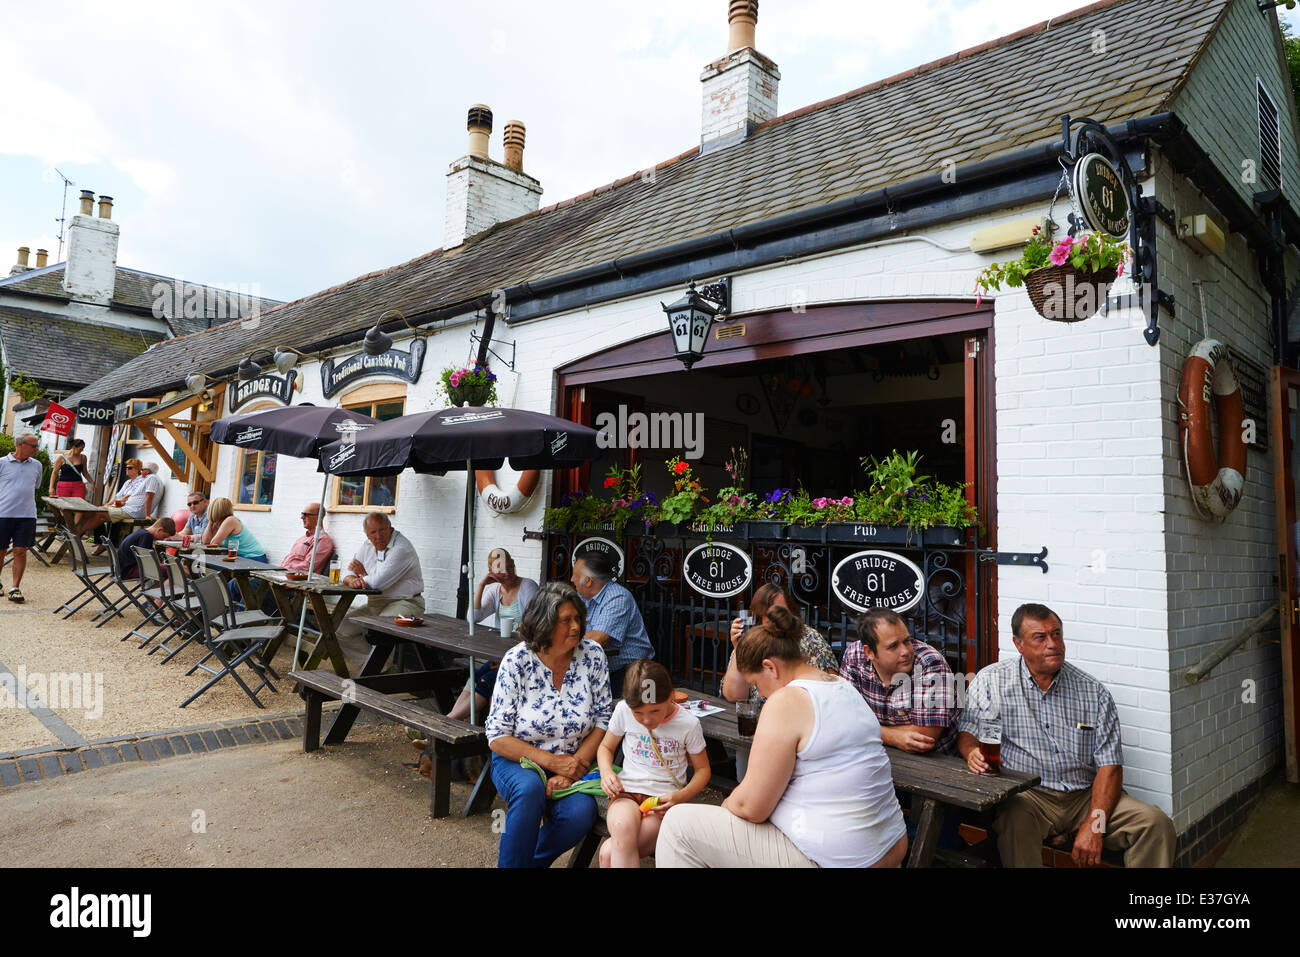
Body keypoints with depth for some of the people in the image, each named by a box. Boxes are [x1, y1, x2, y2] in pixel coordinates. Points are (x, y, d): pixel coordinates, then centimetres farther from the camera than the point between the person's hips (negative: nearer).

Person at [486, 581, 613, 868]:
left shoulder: (593, 655, -5)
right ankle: (511, 859, -11)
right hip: (517, 761, -2)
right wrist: (552, 762, -17)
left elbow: (603, 720, -2)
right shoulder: (516, 661, -11)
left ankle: (522, 857, 1)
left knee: (581, 814, -26)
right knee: (530, 788, -34)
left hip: (571, 765, 2)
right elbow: (497, 737, -9)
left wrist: (576, 767, -15)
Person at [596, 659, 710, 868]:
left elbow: (703, 769, 7)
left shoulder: (688, 724, -5)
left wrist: (682, 796, -12)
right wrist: (606, 772, -6)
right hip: (627, 791, 3)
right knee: (623, 828, -36)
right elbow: (606, 747, 16)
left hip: (664, 799, -2)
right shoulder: (623, 710, 0)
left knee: (610, 853, -29)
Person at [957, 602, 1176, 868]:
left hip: (1086, 796, 3)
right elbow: (966, 731, 4)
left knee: (1157, 824, -17)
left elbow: (1109, 765, 2)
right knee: (1016, 819, -36)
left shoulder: (1094, 692, 7)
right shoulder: (991, 681, 3)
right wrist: (973, 752, -22)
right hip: (1027, 795, -3)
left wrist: (1094, 825, -11)